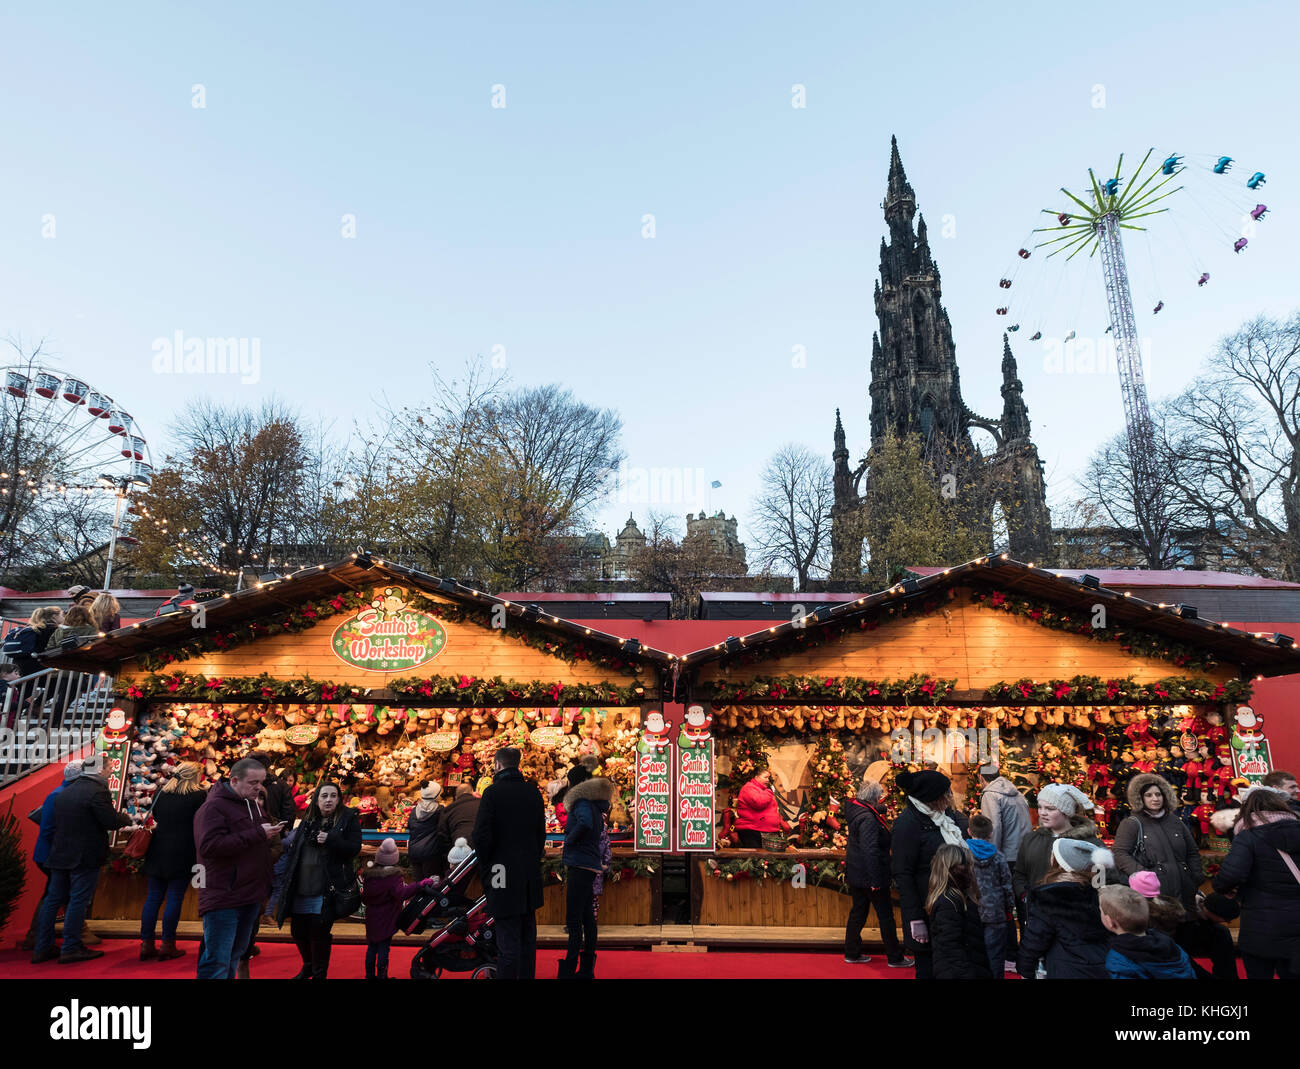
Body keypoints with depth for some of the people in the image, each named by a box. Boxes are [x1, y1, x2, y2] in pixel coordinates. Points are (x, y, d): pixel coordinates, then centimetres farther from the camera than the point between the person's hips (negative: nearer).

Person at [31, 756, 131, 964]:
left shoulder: (63, 793, 10)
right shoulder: (96, 792, -16)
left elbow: (56, 822, 17)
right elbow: (111, 822, -18)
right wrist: (125, 819, 2)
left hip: (60, 854, 8)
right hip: (85, 856, -8)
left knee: (53, 899, 14)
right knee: (79, 900, -1)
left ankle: (42, 948, 19)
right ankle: (71, 948, 3)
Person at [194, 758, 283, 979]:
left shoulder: (255, 805, 16)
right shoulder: (213, 806, -12)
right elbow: (209, 846, -25)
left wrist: (271, 832, 8)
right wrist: (258, 834, -25)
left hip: (250, 895, 9)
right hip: (223, 897, -9)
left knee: (234, 957, 18)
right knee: (216, 963, -5)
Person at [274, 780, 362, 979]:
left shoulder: (348, 819, -6)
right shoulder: (308, 820, 9)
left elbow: (354, 848, -12)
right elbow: (294, 849, 19)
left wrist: (330, 840, -24)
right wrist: (288, 879, 12)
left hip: (326, 889, -6)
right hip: (300, 887, 6)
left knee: (319, 933, 0)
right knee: (298, 930, 16)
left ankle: (319, 974, 22)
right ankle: (308, 966, 41)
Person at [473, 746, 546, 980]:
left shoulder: (493, 792, -12)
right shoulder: (533, 792, 5)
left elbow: (481, 836, -14)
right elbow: (541, 833, 9)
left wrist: (485, 869, -1)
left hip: (504, 875, -5)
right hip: (531, 875, 6)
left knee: (508, 939, -1)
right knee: (528, 936, 17)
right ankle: (527, 975, 25)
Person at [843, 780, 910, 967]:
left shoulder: (856, 810, 5)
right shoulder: (868, 818, -24)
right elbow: (870, 851, -27)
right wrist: (876, 880, -24)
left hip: (855, 874, 9)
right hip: (869, 876, -9)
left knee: (858, 911, 17)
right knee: (885, 916, 6)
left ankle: (852, 953, 26)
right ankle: (894, 958, 18)